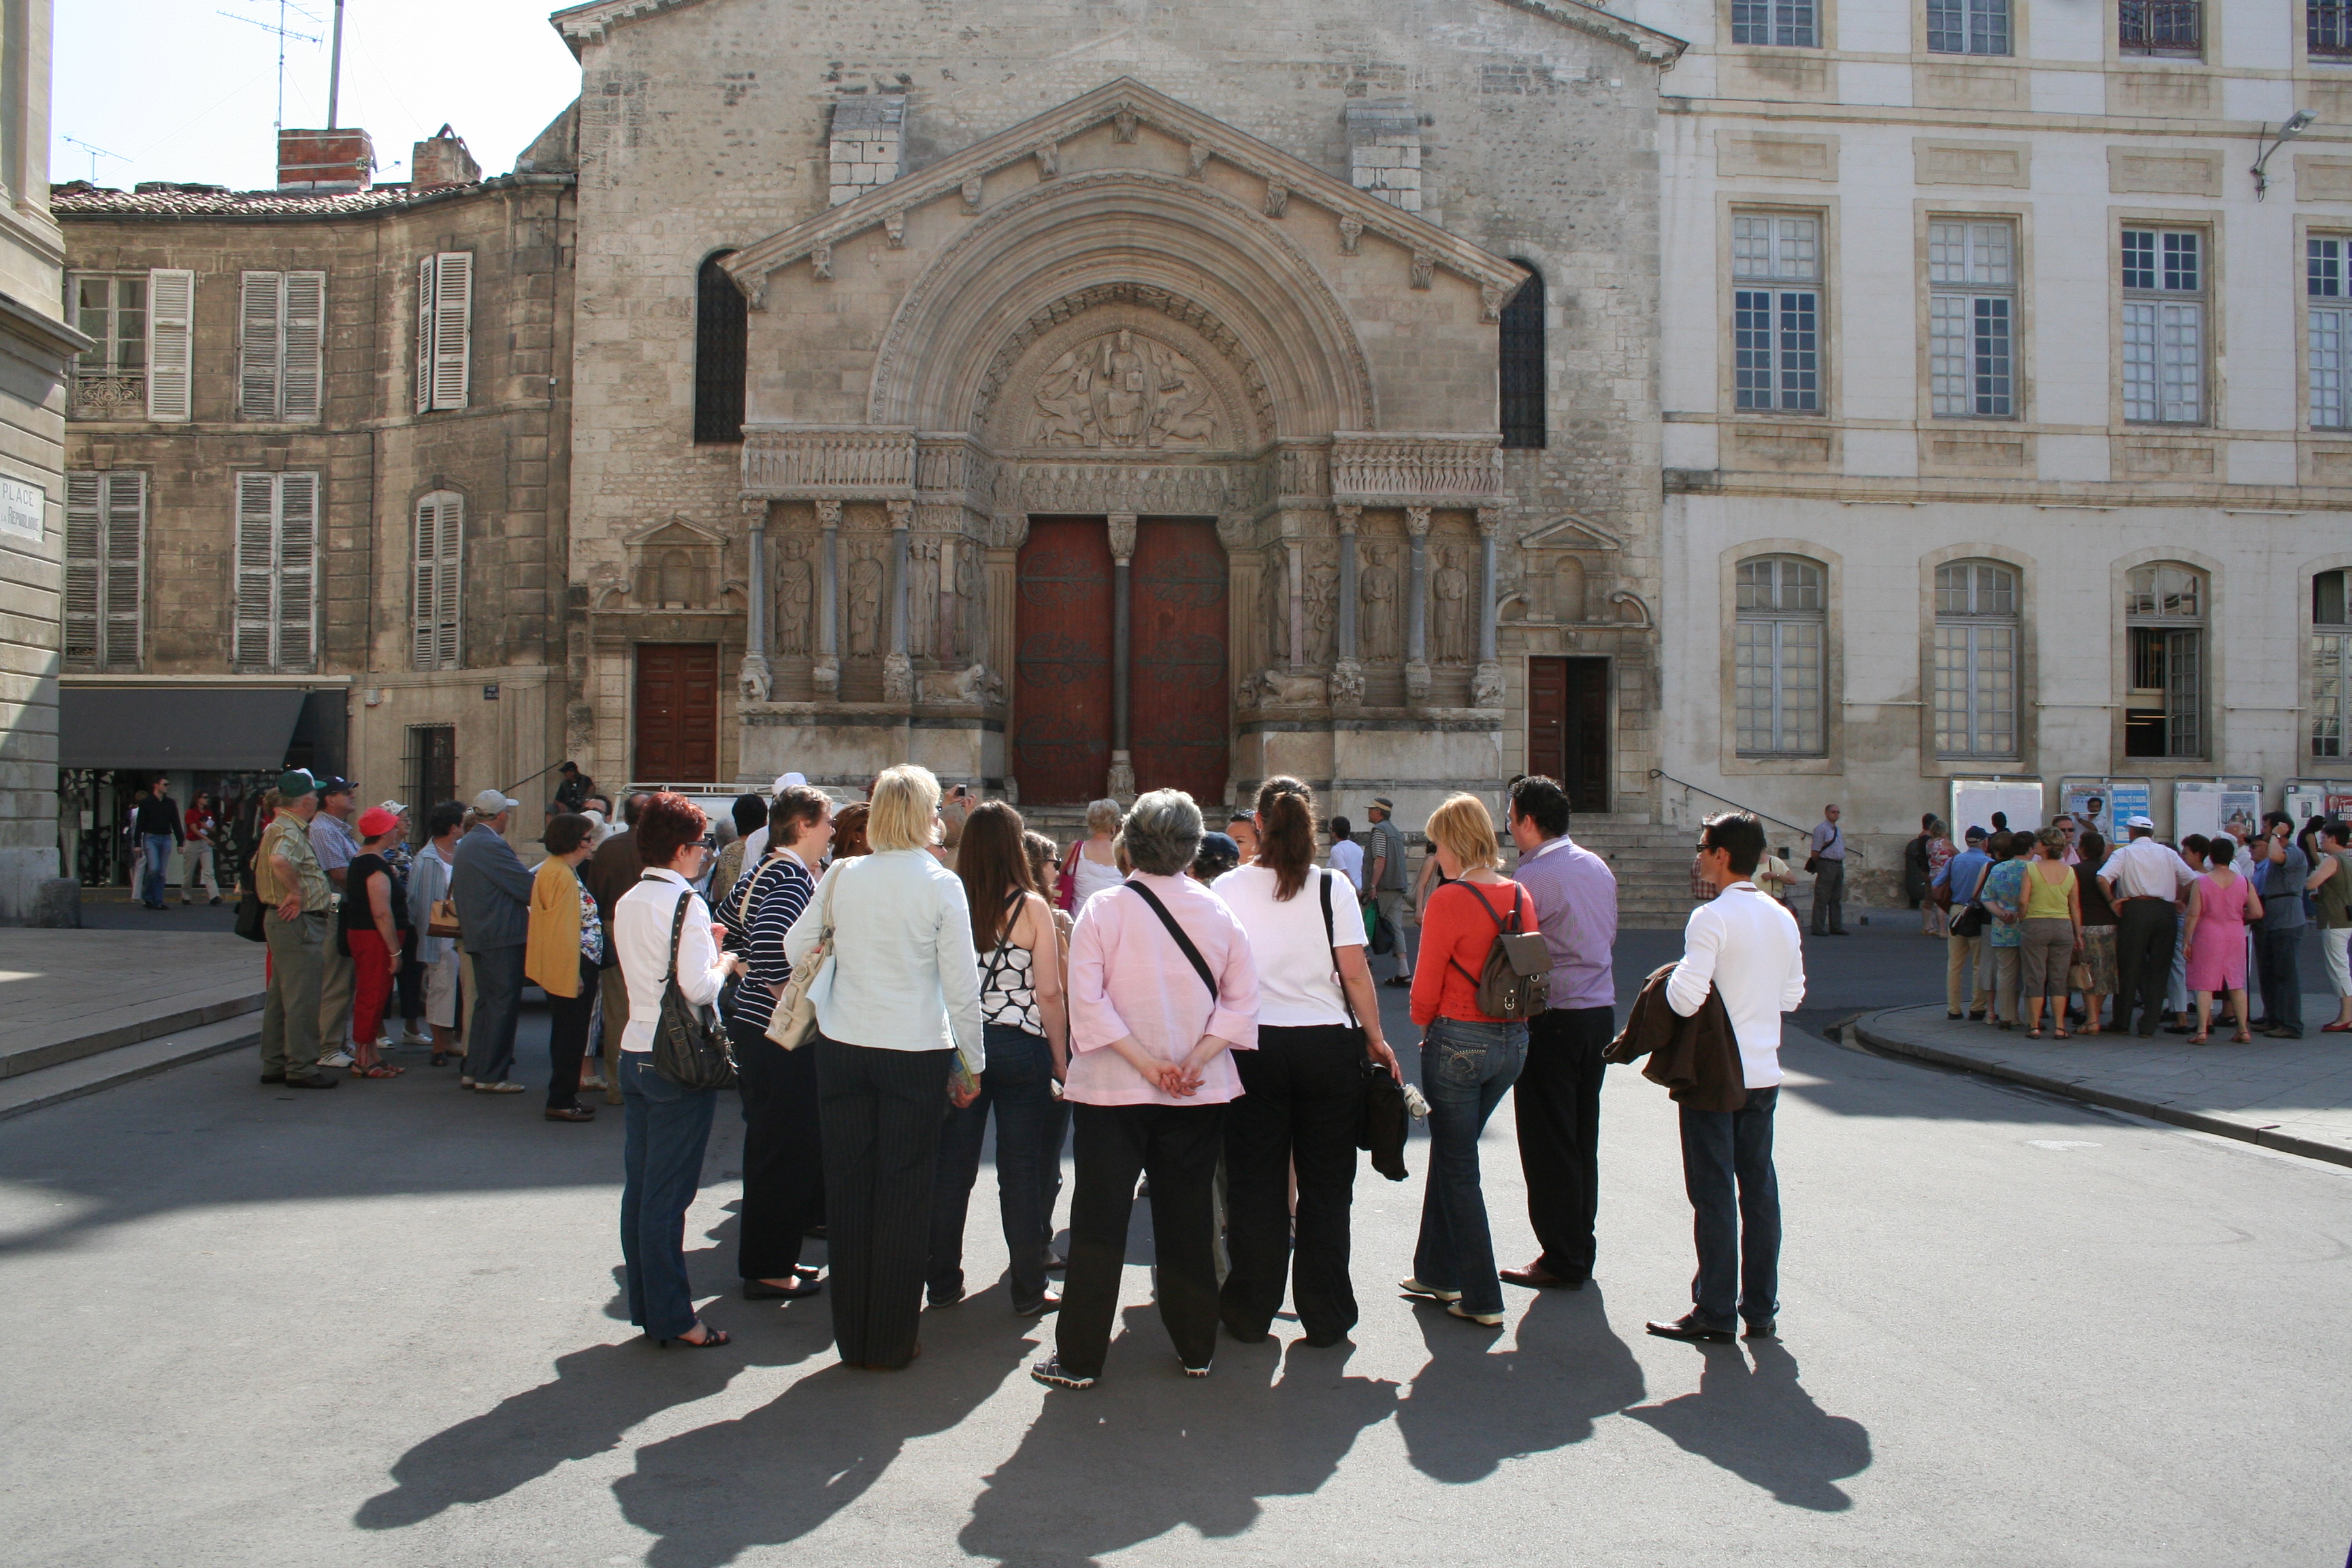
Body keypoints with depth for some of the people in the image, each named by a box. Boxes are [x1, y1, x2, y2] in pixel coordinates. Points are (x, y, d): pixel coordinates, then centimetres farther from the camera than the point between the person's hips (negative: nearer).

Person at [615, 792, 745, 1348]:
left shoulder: (627, 903, 11)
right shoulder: (686, 902, -14)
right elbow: (697, 988, -20)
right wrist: (724, 963, -2)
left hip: (634, 1053, 8)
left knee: (639, 1187, 12)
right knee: (668, 1194, -3)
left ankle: (645, 1307, 21)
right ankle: (672, 1319, 4)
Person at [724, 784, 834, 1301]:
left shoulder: (764, 871, 13)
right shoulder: (795, 878, -17)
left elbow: (725, 934, 19)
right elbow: (772, 948, -31)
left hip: (753, 1023, 10)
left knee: (771, 1146, 18)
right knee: (787, 1149, -1)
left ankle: (771, 1256, 29)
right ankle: (768, 1271, 7)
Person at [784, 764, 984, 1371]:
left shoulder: (842, 876, -1)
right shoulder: (940, 884, -9)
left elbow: (796, 947, 10)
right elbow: (962, 983, -9)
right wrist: (972, 1061, 1)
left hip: (842, 1047, 3)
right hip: (915, 1050, -3)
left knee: (848, 1185, 12)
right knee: (904, 1191, 7)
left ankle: (852, 1336, 22)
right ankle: (890, 1342, 15)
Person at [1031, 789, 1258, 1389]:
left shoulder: (1102, 910, -7)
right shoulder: (1219, 912, 0)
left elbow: (1087, 1001, -16)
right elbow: (1241, 999, -5)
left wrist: (1145, 1062, -14)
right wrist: (1194, 1062, -10)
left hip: (1113, 1089, -2)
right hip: (1199, 1093, 2)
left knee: (1099, 1223, 5)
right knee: (1188, 1220, 13)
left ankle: (1079, 1356, 8)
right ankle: (1195, 1347, 22)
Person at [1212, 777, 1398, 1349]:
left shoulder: (1228, 888, -2)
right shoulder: (1331, 886, -4)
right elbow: (1355, 972, -6)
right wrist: (1376, 1038, 5)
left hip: (1253, 1045, 1)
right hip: (1327, 1044, -1)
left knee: (1255, 1183, 10)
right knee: (1326, 1185, 9)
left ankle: (1250, 1312, 18)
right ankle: (1325, 1317, 15)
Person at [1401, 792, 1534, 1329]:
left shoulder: (1449, 900, -16)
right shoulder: (1520, 896, 3)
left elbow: (1426, 987, -12)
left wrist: (1425, 1027, 7)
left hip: (1459, 1041, -7)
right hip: (1513, 1042, 7)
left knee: (1459, 1169, 6)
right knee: (1450, 1154, 22)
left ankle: (1483, 1299, 10)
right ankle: (1437, 1273, 32)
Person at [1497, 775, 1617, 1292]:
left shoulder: (1533, 876, -15)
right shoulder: (1598, 868, 9)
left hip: (1554, 1019, -8)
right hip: (1602, 1011, 8)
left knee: (1548, 1143, 1)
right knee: (1583, 1139, 15)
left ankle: (1562, 1259, 6)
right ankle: (1580, 1249, 23)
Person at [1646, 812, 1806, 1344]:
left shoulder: (1711, 918, -16)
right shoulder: (1783, 919, 6)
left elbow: (1686, 999, -23)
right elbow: (1793, 995, 13)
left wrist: (1671, 979, -3)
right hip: (1764, 1072, 7)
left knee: (1714, 1191, 0)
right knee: (1759, 1186, 12)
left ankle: (1715, 1311, 6)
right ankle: (1761, 1310, 18)